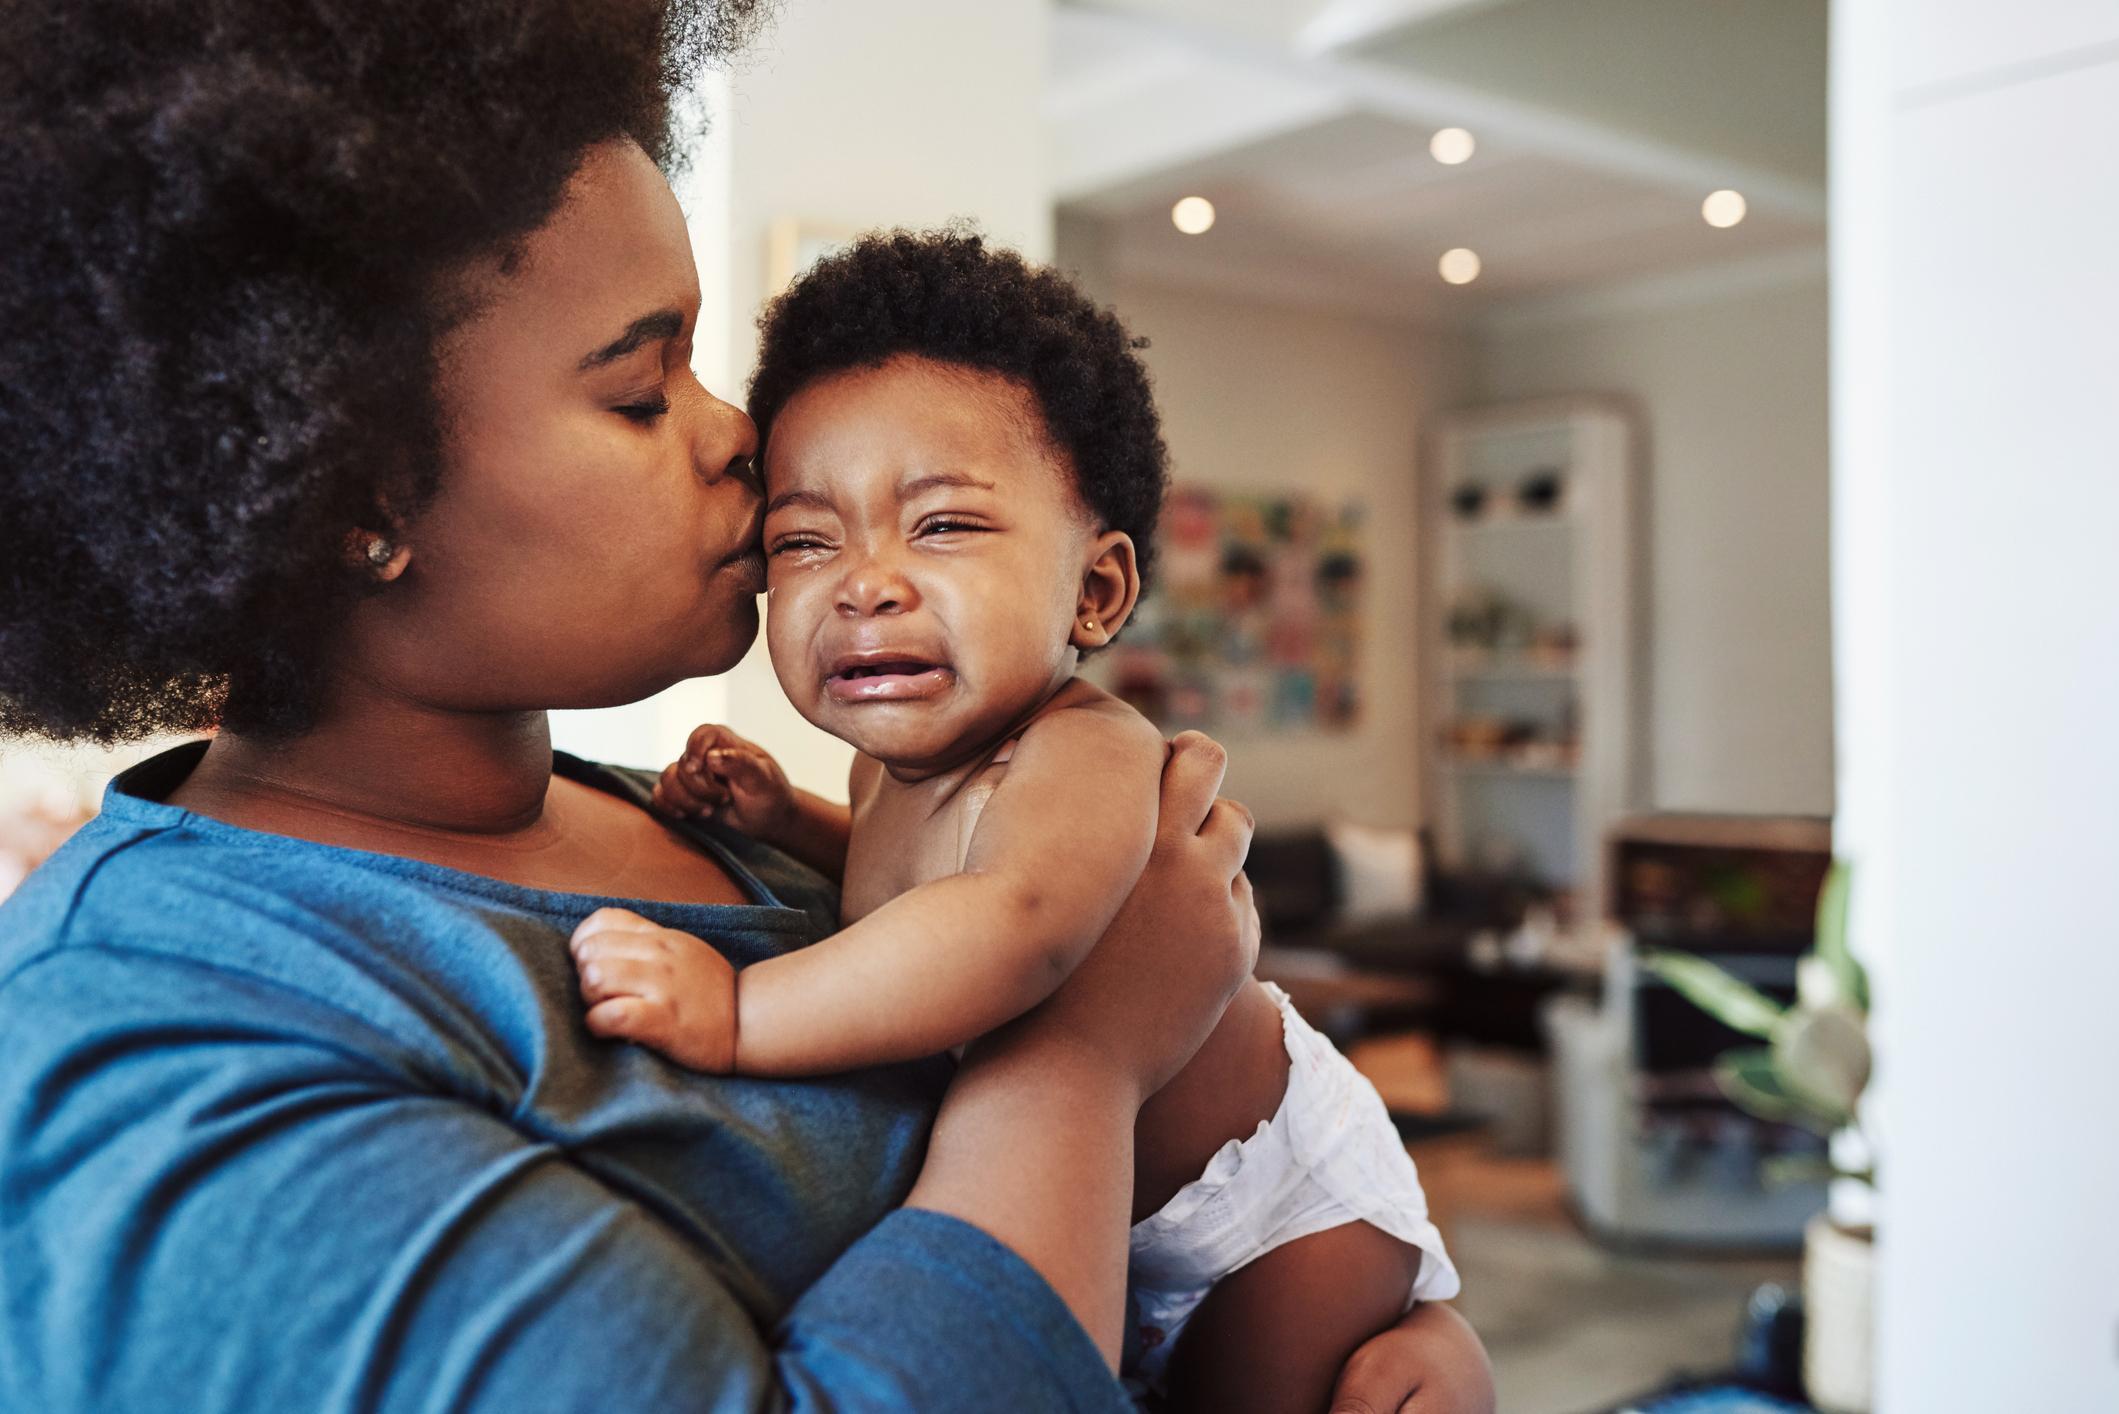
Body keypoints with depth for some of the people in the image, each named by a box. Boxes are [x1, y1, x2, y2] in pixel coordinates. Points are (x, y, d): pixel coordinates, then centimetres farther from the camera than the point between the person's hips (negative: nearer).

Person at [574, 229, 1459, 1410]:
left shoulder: (1086, 759, -36)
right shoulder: (905, 758, -9)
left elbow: (1012, 926, -57)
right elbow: (897, 884, 12)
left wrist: (737, 1013, -59)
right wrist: (782, 816, -5)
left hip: (1284, 1203, -8)